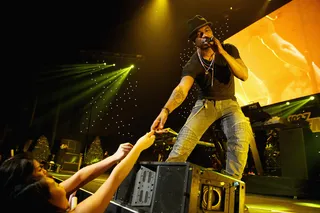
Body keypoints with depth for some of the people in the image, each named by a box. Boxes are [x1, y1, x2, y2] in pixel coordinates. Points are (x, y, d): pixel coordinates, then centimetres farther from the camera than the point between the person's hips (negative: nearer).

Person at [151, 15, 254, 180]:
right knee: (183, 142, -21)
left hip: (228, 103, 2)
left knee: (241, 138, -27)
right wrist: (165, 110, -54)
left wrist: (222, 52, -30)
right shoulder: (192, 65, -17)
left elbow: (243, 75, -19)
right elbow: (182, 89, -34)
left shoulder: (229, 49, -9)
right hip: (205, 103, -1)